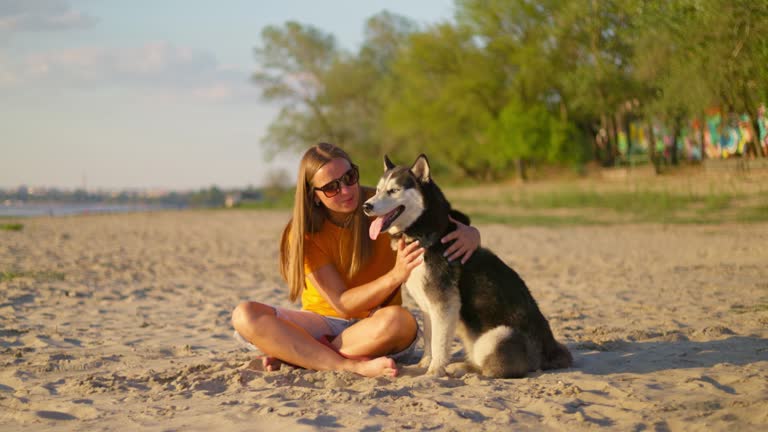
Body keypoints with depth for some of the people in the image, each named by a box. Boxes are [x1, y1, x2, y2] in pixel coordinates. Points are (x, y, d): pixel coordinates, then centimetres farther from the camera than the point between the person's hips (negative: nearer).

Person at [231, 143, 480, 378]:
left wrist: (468, 234, -29)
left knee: (398, 320, -38)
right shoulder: (303, 234, -10)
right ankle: (354, 366, -34)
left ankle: (293, 353, -23)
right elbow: (342, 304, -16)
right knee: (245, 315, -25)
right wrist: (395, 276, -32)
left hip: (373, 327, -1)